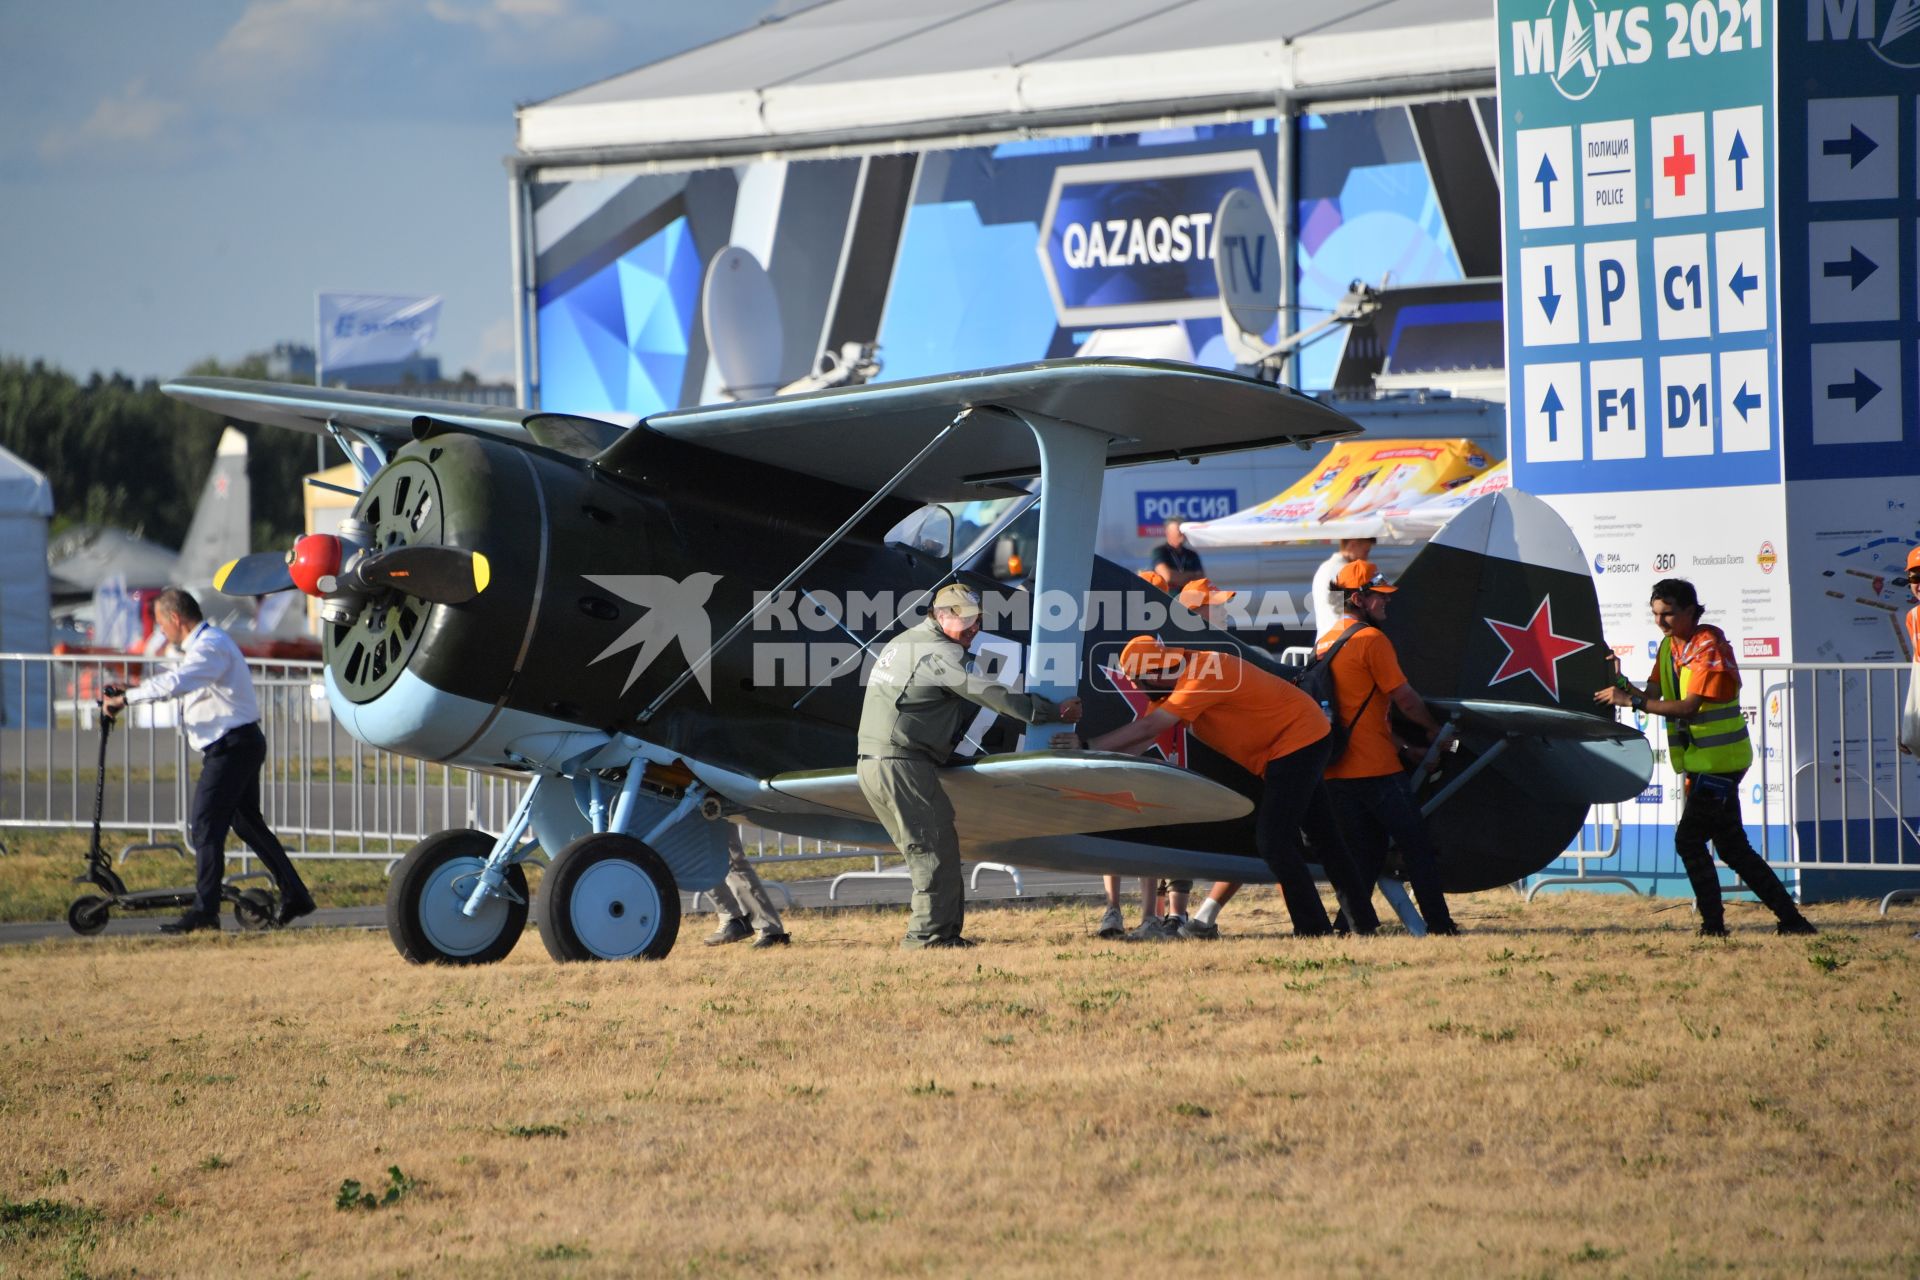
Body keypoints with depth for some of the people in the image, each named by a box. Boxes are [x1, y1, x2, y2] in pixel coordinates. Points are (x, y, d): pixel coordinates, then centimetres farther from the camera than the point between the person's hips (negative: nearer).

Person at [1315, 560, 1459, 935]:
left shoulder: (1324, 643, 16)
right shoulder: (1371, 639, -10)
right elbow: (1404, 697, -8)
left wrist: (1401, 742, 23)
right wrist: (1433, 728, 10)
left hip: (1335, 771, 7)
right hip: (1375, 767, -7)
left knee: (1364, 853, 12)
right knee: (1416, 844, 0)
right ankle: (1438, 923, -1)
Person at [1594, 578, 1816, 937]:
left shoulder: (1709, 648, -17)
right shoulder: (1670, 646, 11)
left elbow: (1688, 706, -26)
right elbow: (1653, 696, 5)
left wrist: (1632, 701, -29)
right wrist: (1624, 687, -14)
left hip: (1718, 762, -9)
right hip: (1698, 760, 9)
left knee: (1689, 839, -13)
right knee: (1731, 846, 11)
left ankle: (1713, 923, -8)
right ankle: (1790, 918, 15)